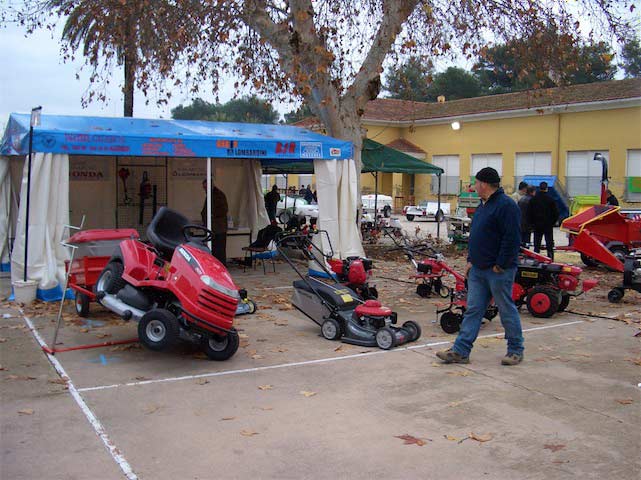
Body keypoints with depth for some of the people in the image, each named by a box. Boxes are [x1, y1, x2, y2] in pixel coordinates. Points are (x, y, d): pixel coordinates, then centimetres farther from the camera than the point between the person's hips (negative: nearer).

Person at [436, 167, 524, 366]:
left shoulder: (506, 205, -15)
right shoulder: (484, 205, 16)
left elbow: (512, 239, -20)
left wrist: (500, 265, -18)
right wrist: (471, 260, 15)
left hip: (499, 270, -9)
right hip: (478, 269, 9)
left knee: (507, 311, 4)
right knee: (473, 310, 7)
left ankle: (516, 351, 19)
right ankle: (460, 351, 9)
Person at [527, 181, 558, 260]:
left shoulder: (533, 199, -1)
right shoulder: (551, 199, -7)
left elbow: (529, 213, 2)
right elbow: (556, 213, -4)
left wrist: (531, 223, 9)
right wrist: (553, 222, 7)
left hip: (537, 225, 2)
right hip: (548, 226, -2)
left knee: (537, 245, 7)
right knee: (549, 244, 3)